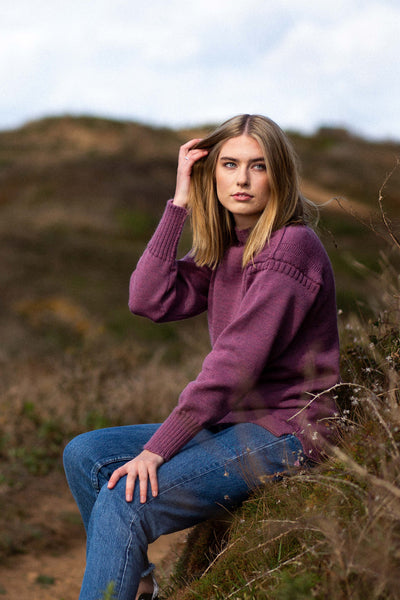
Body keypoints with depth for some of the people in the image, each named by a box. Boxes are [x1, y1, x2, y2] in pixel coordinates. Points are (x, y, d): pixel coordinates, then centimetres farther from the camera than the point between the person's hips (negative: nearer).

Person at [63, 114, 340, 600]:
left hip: (285, 431, -9)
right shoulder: (223, 248, 11)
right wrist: (179, 204, -6)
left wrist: (156, 450, -22)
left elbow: (235, 363, -22)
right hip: (236, 422, 9)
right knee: (84, 455, 5)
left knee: (123, 504, -22)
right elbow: (150, 300, -2)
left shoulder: (290, 249, -17)